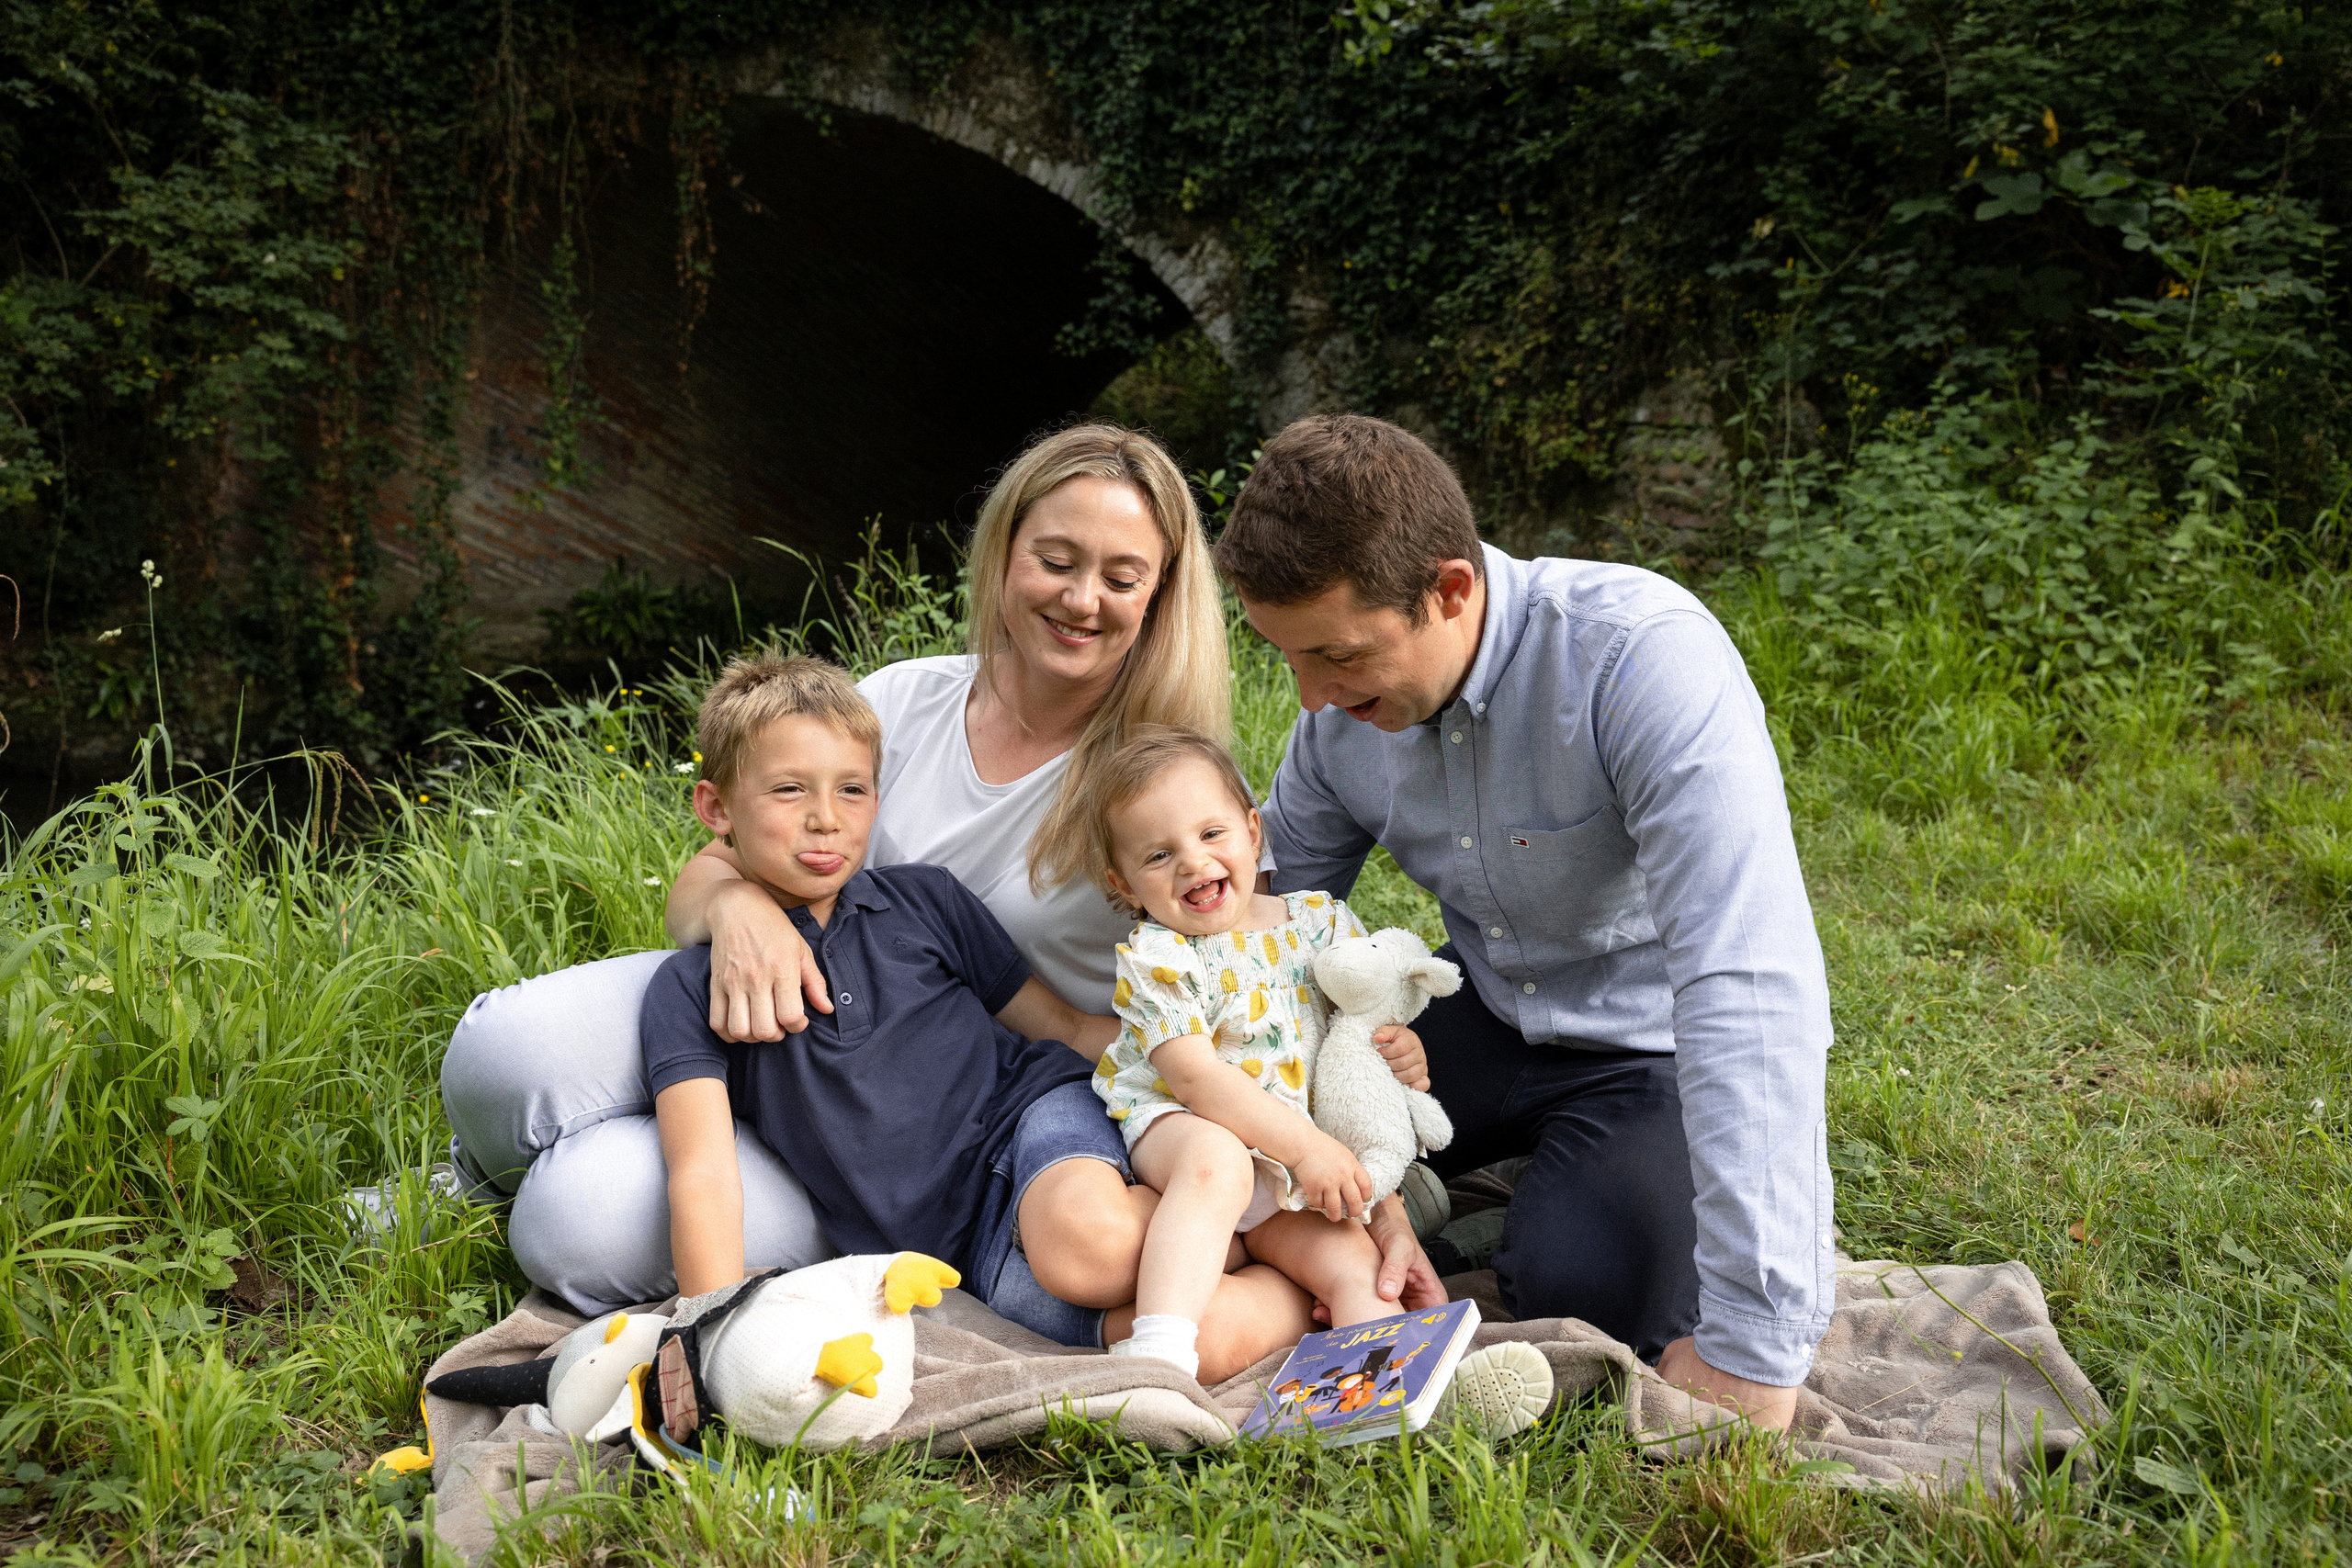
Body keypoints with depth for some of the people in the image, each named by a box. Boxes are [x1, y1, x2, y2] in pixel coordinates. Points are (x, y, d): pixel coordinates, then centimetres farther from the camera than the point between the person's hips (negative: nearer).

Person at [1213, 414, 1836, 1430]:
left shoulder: (1644, 653, -33)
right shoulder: (1340, 710, -12)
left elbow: (1752, 990, -40)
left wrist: (1750, 1350, -43)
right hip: (1490, 1011, 6)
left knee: (1578, 1289, -30)